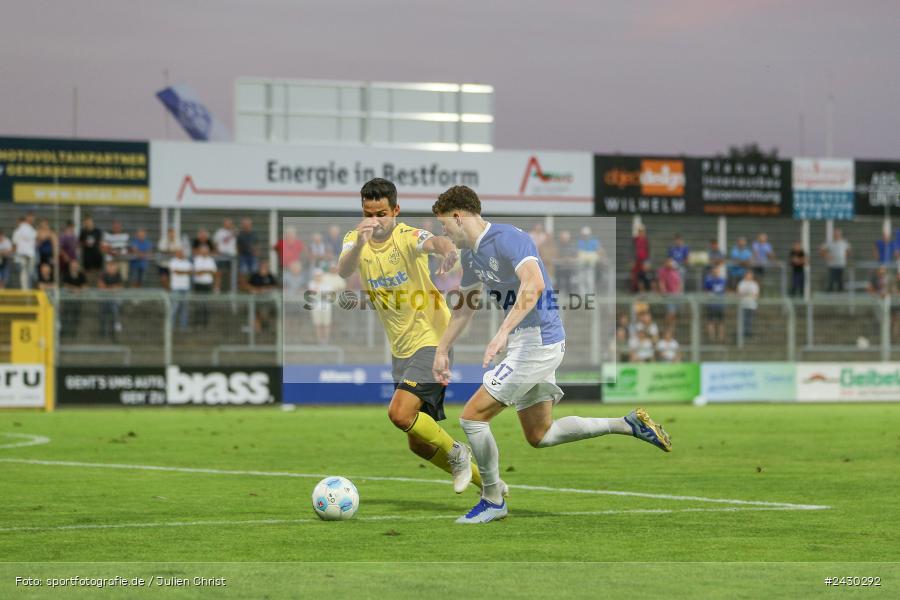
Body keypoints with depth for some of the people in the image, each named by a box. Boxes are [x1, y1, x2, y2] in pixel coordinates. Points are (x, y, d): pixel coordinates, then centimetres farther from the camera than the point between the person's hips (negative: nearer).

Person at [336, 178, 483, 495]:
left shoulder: (407, 237, -14)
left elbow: (433, 241, -37)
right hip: (400, 348, 7)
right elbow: (343, 272, -21)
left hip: (432, 340, -7)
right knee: (419, 444, 10)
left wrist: (448, 248, -62)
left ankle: (456, 454, 0)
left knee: (400, 413, -25)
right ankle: (487, 484, 27)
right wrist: (360, 242, -41)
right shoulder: (355, 240, 0)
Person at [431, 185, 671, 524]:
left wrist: (503, 332, -40)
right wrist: (442, 351, 28)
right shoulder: (470, 255, 13)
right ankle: (629, 424, 16)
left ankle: (492, 502, 6)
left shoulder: (507, 238, -17)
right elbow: (464, 306, 28)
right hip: (529, 344, 10)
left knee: (472, 418, -7)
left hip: (537, 341, -10)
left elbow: (533, 285, -33)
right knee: (539, 436, 14)